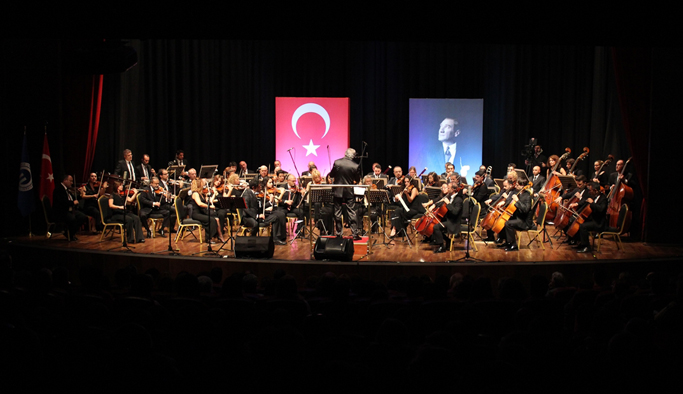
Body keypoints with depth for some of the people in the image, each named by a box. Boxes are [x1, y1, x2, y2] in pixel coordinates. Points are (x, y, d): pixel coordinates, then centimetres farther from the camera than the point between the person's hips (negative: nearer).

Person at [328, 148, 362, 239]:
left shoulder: (337, 162, -10)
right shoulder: (355, 166, -11)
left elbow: (331, 175, 1)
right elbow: (357, 180, -1)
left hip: (337, 191, 1)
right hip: (349, 192, -1)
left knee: (337, 213, 9)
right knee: (351, 213, 4)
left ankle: (338, 234, 13)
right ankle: (355, 234, 3)